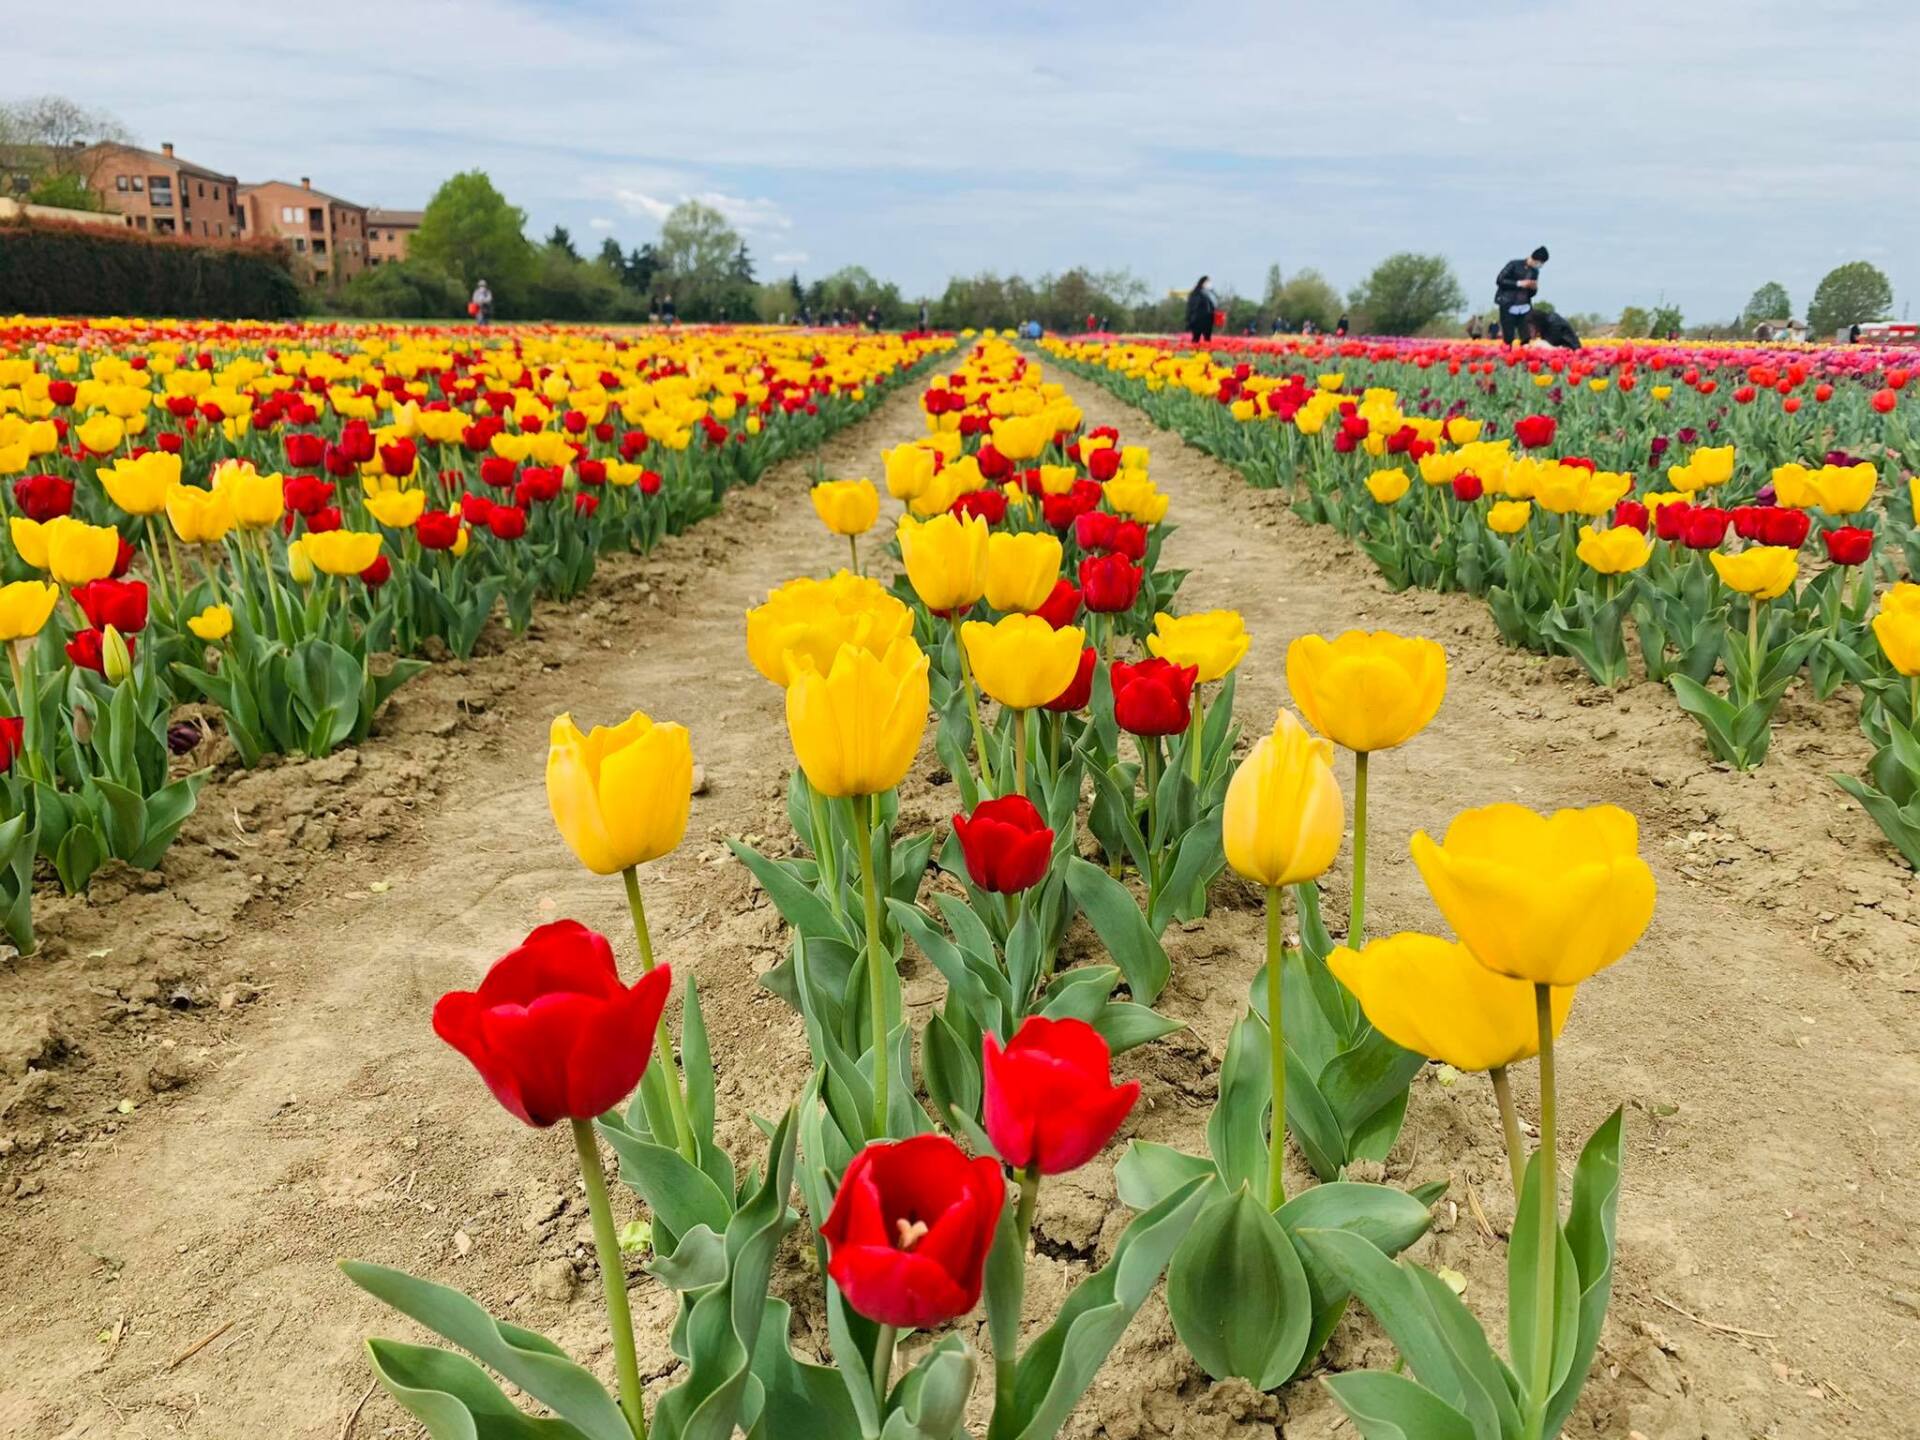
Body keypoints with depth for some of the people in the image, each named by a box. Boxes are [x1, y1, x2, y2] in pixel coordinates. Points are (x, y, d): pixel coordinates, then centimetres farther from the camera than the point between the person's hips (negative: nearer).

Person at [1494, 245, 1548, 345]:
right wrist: (1519, 283, -17)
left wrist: (1534, 289, -4)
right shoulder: (1514, 265, -3)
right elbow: (1499, 280, -11)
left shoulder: (1535, 271, 13)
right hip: (1508, 307, -5)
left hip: (1525, 308, 5)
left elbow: (1531, 294, 19)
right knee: (1508, 340, -5)